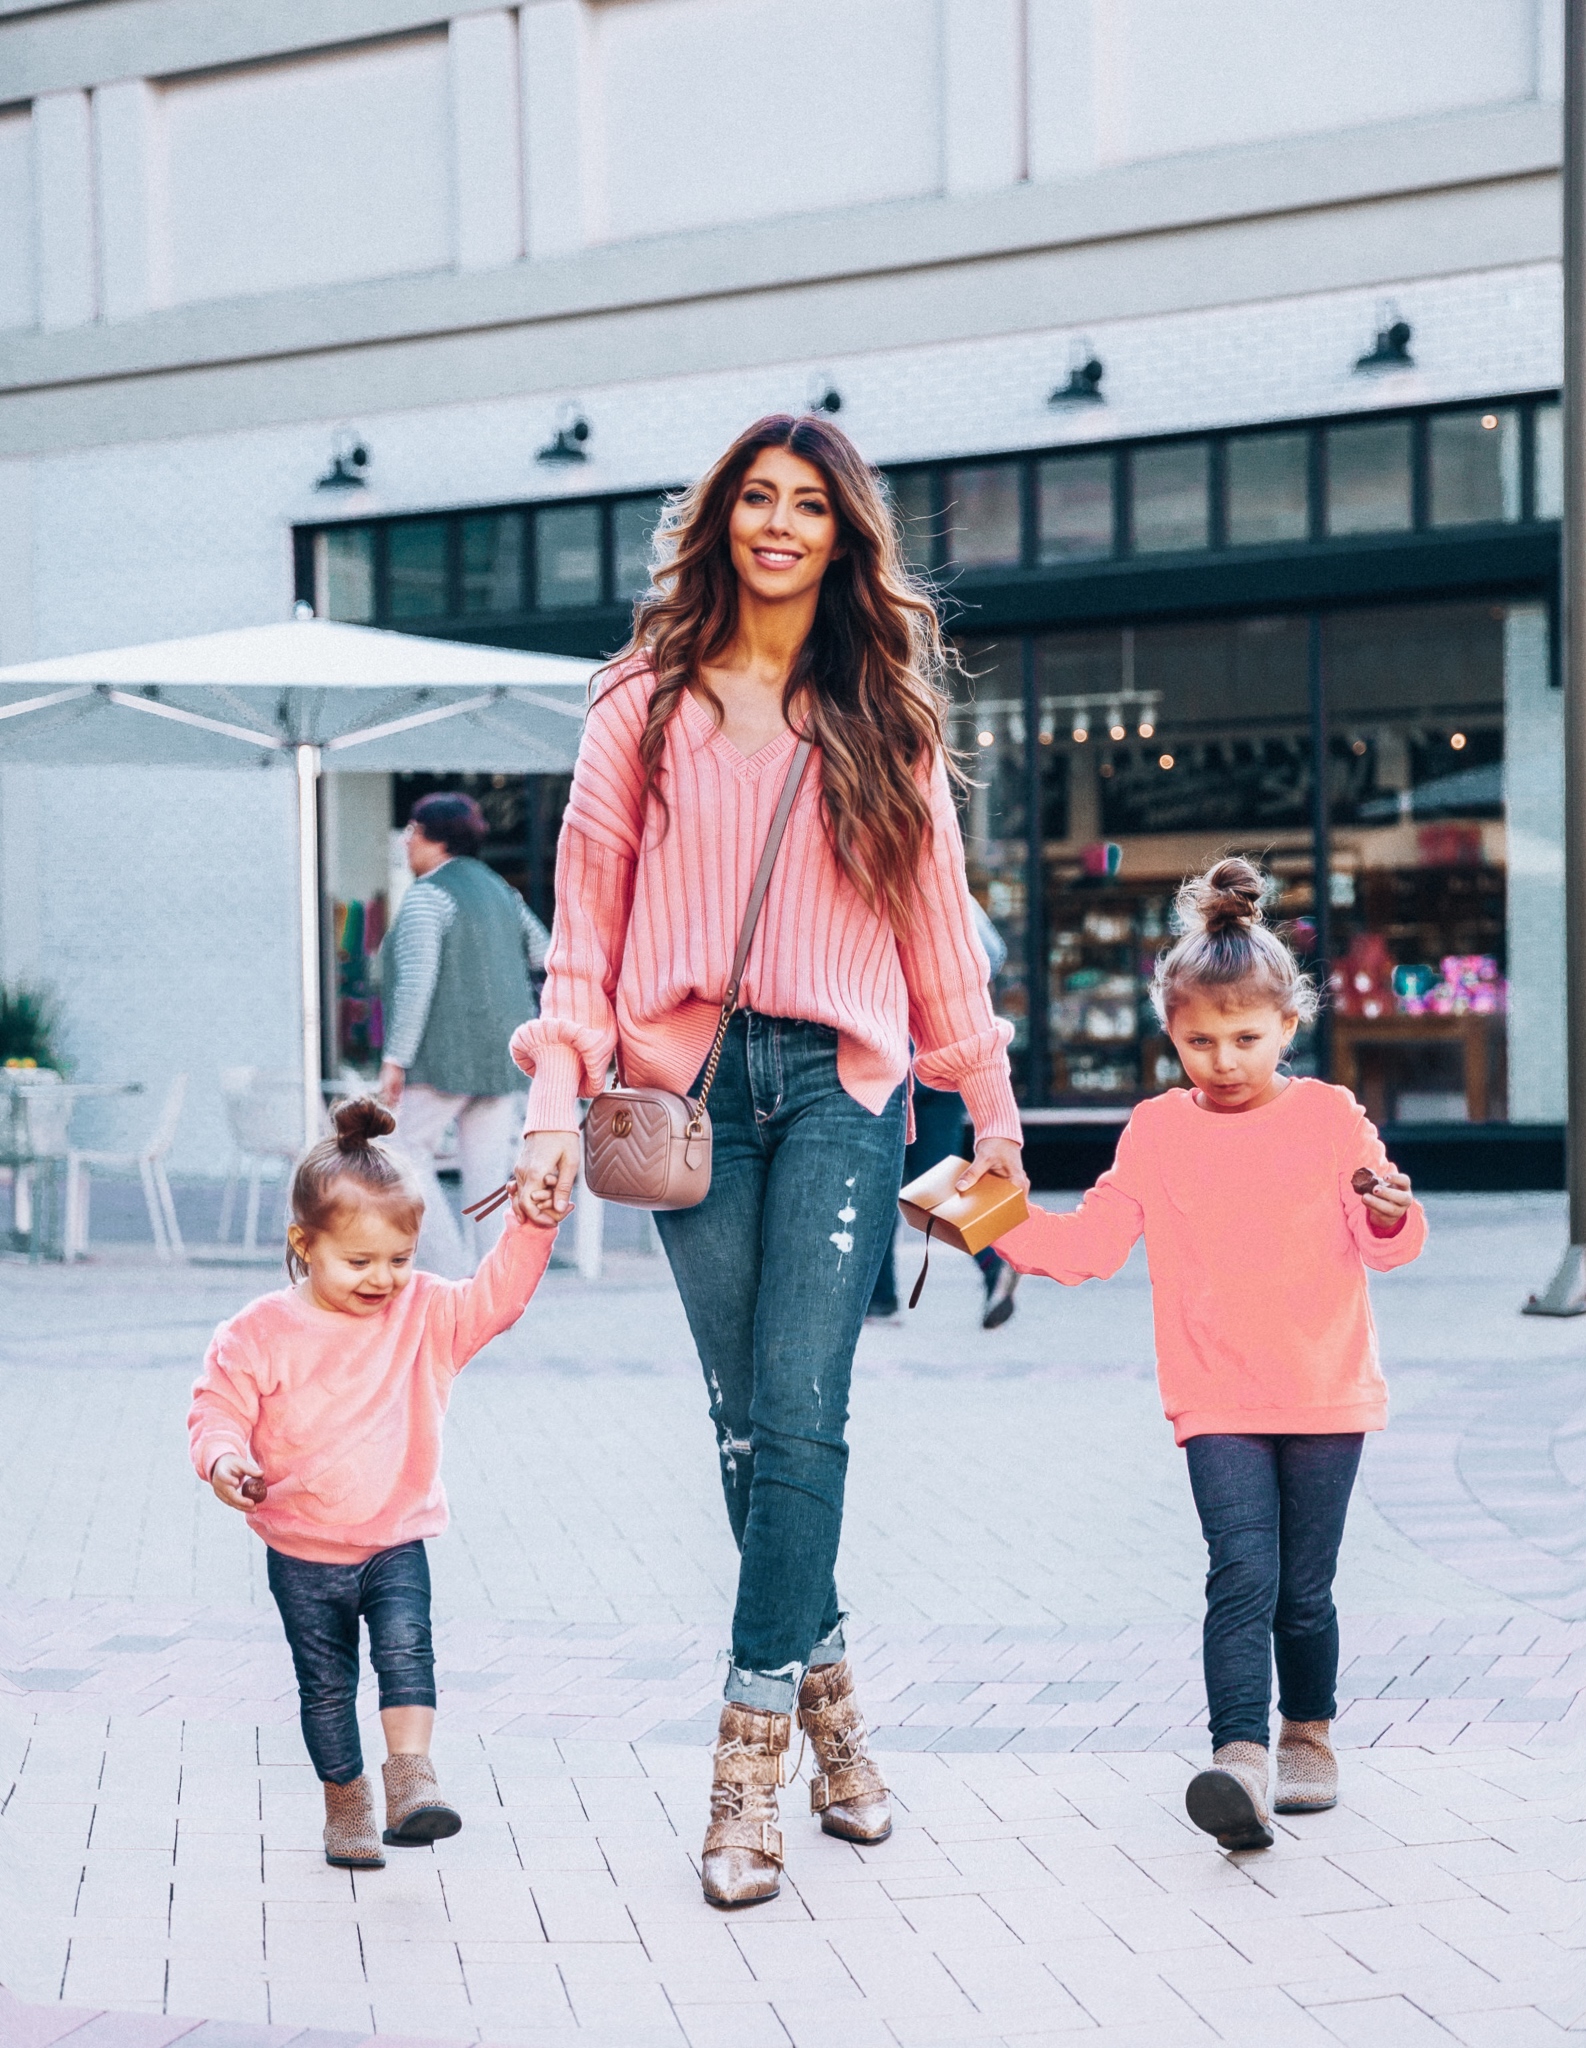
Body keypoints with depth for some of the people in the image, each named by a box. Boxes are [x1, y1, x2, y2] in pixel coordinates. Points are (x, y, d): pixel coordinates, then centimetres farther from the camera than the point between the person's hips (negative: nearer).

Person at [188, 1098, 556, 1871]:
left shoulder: (426, 1313, -1)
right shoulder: (261, 1332, -10)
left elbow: (496, 1297, -4)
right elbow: (219, 1405, -8)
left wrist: (531, 1225, -16)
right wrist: (224, 1458, -28)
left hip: (397, 1541, 1)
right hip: (301, 1552, -1)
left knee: (406, 1646, -22)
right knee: (325, 1683, 8)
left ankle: (411, 1776, -21)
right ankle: (345, 1802, 23)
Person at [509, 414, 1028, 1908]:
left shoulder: (884, 715, 12)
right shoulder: (651, 701, 8)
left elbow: (934, 915, 15)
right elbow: (588, 914, 6)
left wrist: (992, 1110, 17)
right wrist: (556, 1109, -4)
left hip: (842, 1075, 0)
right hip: (689, 1076, 1)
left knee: (799, 1410, -11)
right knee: (746, 1419, 3)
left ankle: (751, 1759, -10)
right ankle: (825, 1690, 19)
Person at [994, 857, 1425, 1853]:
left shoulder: (1330, 1116, 0)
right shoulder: (1157, 1132, 4)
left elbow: (1384, 1245, 1)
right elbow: (1087, 1243, 7)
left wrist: (1390, 1216, -21)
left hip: (1327, 1396, 0)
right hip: (1217, 1402, 0)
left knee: (1304, 1588, 7)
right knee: (1242, 1575, -15)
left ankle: (1310, 1732, 29)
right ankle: (1240, 1759, -22)